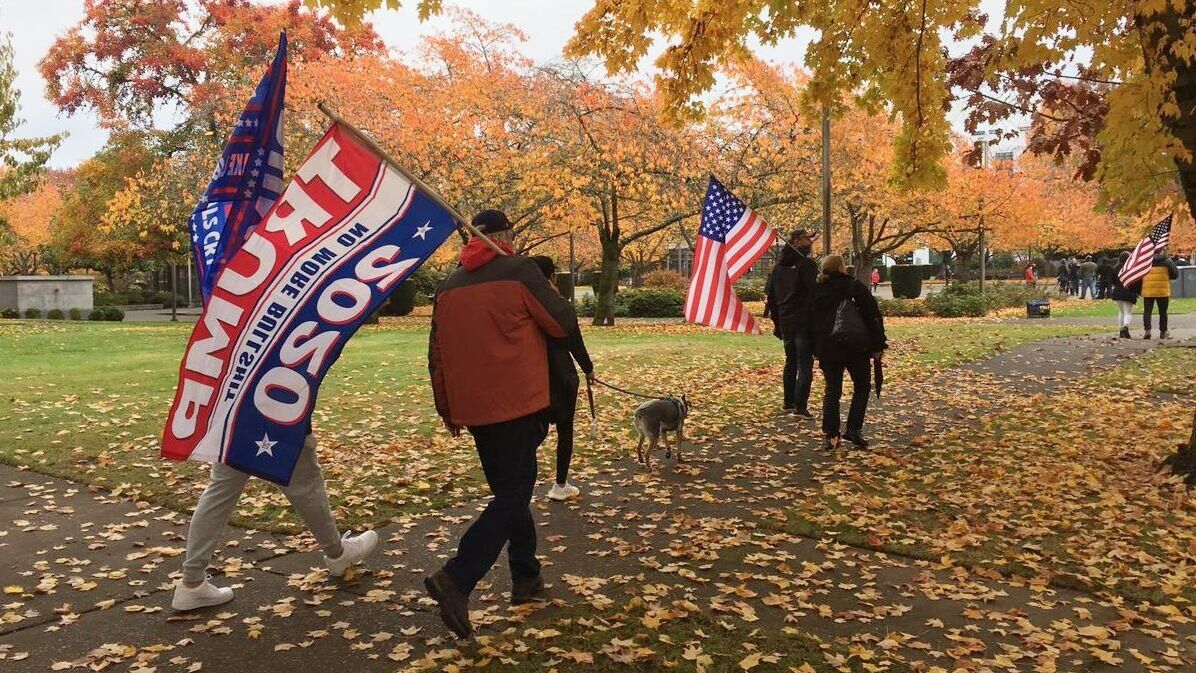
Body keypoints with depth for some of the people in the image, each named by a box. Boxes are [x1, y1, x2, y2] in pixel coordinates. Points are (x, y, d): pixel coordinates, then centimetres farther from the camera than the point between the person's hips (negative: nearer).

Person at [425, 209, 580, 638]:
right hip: (517, 405, -6)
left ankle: (526, 576, 25)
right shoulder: (518, 271, -6)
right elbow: (564, 323, -3)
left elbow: (437, 355, 13)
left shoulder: (449, 286, 10)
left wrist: (447, 410, 21)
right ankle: (457, 579, -16)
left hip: (473, 410, 6)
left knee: (508, 489, 19)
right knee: (513, 495, -3)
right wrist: (534, 311, 17)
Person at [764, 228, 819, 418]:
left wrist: (777, 321, 17)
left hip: (785, 323, 7)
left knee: (790, 362, 18)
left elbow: (769, 295, 12)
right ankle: (800, 407, -4)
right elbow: (815, 293, -17)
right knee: (805, 365, -2)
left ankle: (788, 403, 24)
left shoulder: (779, 266, 11)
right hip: (805, 323, -7)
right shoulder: (807, 264, -12)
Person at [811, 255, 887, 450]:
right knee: (862, 386, 12)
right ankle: (853, 429, 3)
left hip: (826, 349, 4)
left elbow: (812, 321, 12)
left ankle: (829, 435, 4)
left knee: (832, 390, 10)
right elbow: (873, 316, -11)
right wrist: (878, 345, -6)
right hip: (854, 347, -4)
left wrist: (815, 350, 18)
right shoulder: (855, 287, -8)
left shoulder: (816, 291, 6)